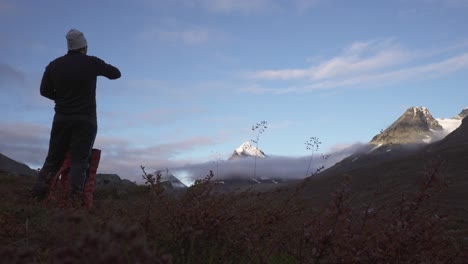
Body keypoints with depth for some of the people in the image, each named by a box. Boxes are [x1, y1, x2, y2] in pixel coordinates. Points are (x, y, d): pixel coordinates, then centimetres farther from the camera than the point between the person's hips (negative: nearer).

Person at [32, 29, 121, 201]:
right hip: (85, 119, -3)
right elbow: (116, 74, 6)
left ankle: (37, 199, 3)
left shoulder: (54, 65, 5)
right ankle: (75, 200, -14)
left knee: (53, 159, 10)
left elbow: (45, 91, 10)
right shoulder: (91, 63, -6)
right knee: (79, 161, -3)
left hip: (61, 118, 4)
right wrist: (101, 68, 23)